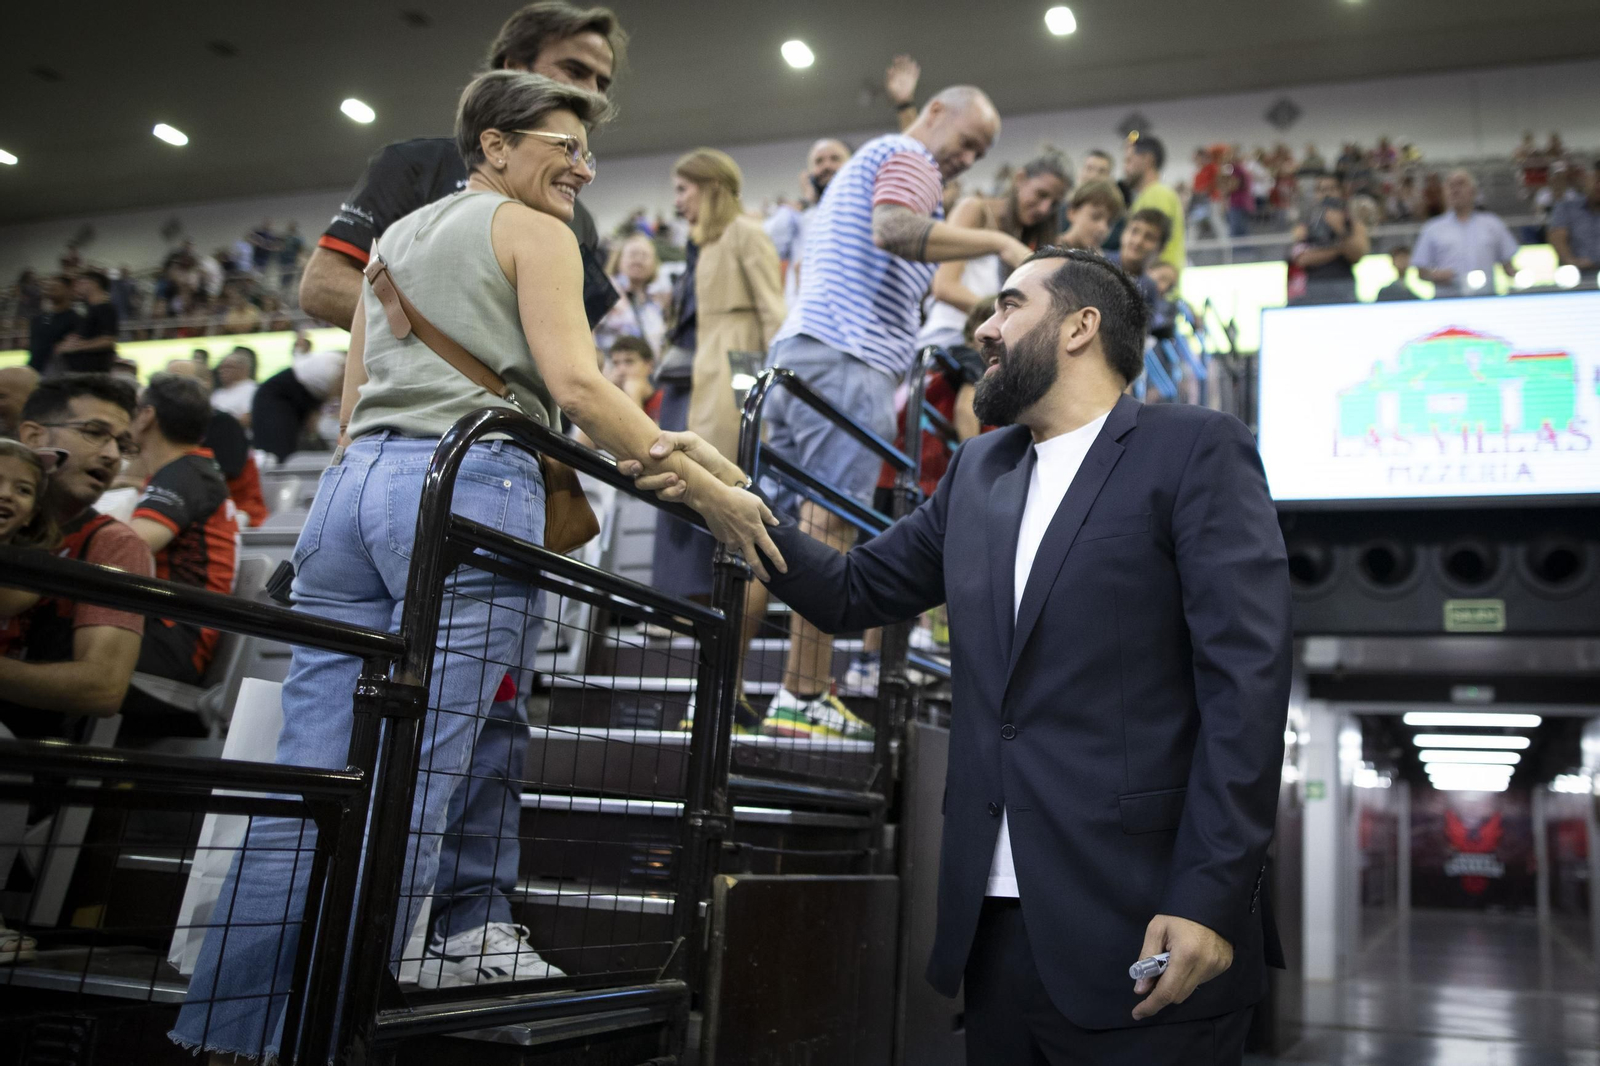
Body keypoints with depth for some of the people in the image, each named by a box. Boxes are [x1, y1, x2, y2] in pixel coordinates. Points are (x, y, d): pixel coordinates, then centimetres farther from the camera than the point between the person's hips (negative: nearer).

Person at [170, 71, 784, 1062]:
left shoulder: (397, 236, 29)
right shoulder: (532, 233, 6)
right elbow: (577, 387, -9)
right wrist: (706, 491, -9)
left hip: (353, 484, 8)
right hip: (470, 486, -7)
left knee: (306, 787, 5)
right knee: (415, 787, -7)